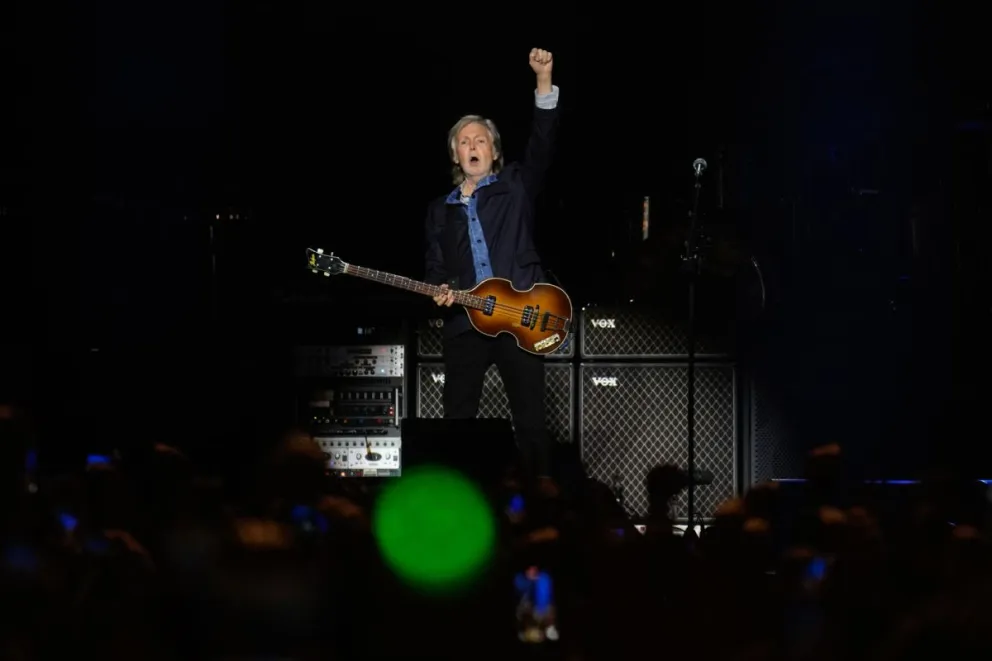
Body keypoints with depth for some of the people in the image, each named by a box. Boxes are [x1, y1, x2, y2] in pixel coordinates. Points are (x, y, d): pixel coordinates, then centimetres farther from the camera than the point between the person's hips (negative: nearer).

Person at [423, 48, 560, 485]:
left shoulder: (515, 186, 9)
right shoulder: (439, 211, 18)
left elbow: (542, 144, -4)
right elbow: (435, 268, 18)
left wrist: (543, 81, -16)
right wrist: (439, 290, -7)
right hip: (464, 325, 3)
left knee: (530, 422, -4)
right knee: (457, 423, 3)